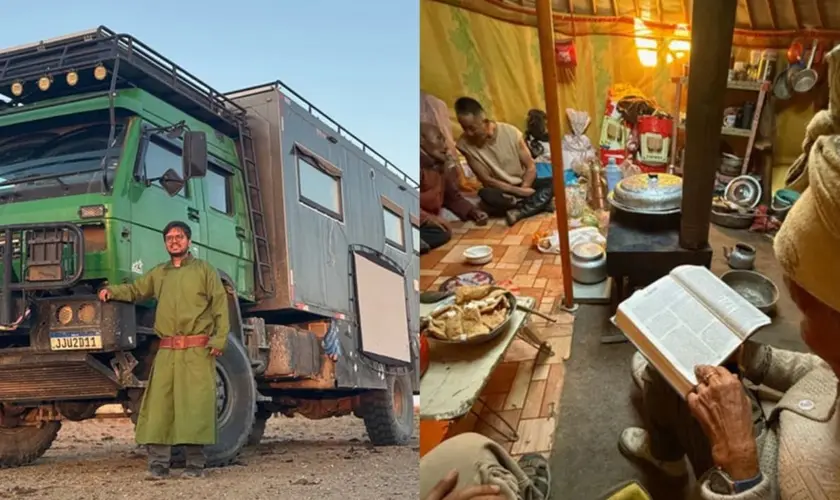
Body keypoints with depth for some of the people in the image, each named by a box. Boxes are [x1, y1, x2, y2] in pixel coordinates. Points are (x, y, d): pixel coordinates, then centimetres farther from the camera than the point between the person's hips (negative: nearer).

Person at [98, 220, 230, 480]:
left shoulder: (204, 270, 8)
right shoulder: (159, 273, 20)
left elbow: (220, 306, 2)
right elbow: (135, 290, 19)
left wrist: (219, 339, -8)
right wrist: (113, 291, -1)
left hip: (198, 350, -3)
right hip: (167, 350, 4)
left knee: (195, 405, -4)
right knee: (158, 404, -3)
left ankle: (195, 463, 3)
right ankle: (158, 463, 2)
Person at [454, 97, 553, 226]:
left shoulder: (511, 132, -17)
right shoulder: (465, 144, -17)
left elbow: (531, 167, -9)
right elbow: (486, 180, -16)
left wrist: (523, 189, -25)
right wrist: (519, 192, -22)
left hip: (524, 185, 1)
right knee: (485, 194, -35)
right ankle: (538, 203, -23)